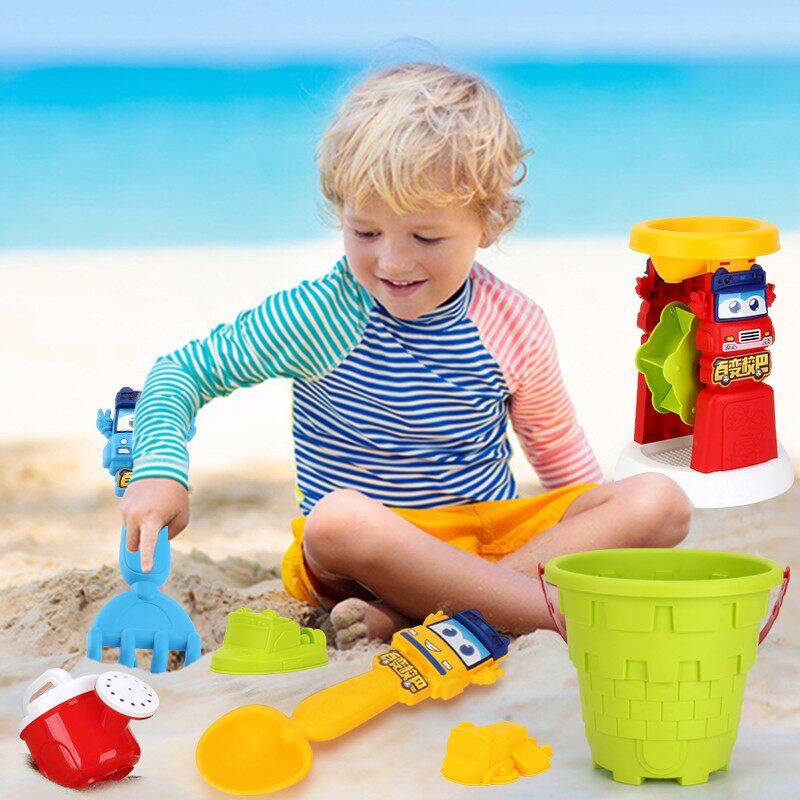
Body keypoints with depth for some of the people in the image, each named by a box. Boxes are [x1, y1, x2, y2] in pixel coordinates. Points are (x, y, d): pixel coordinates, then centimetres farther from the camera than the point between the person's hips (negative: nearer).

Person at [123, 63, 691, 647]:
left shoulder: (514, 324, -2)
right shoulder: (322, 316, -11)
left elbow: (558, 448, 14)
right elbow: (183, 372, -5)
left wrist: (596, 529, 11)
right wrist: (161, 469, -21)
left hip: (498, 536, 4)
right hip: (368, 554, -4)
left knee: (661, 503, -17)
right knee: (340, 519, -38)